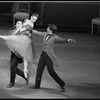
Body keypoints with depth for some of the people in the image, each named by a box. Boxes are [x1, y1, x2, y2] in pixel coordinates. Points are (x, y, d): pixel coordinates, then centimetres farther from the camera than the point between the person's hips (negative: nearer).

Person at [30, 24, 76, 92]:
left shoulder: (54, 37, -12)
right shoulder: (45, 34, 7)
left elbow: (62, 40, -22)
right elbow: (37, 33, 19)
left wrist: (69, 40, -41)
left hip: (49, 56, -7)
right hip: (43, 54, 7)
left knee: (51, 71, -8)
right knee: (39, 69, 8)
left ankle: (62, 84, 4)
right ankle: (37, 85, 19)